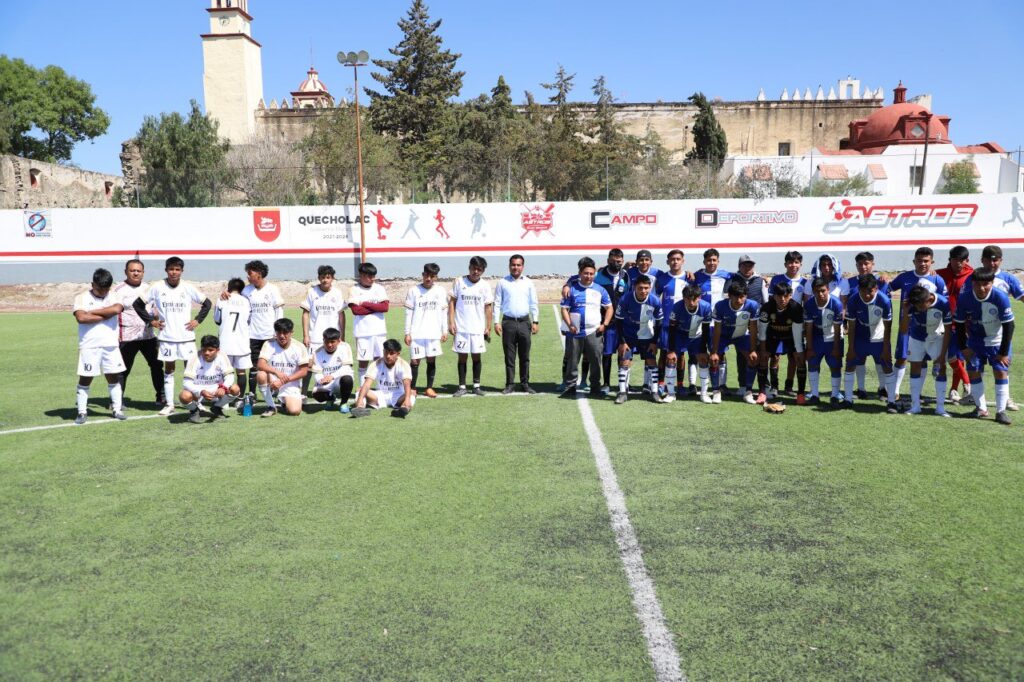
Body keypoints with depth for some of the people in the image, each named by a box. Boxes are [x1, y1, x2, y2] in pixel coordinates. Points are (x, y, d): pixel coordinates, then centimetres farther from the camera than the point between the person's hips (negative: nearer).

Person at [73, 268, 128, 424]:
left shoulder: (113, 296, 7)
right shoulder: (82, 298, -1)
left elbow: (117, 309, -16)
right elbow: (81, 317, -18)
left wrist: (93, 312, -12)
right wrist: (105, 316, -12)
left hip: (111, 345, 3)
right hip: (89, 346, -2)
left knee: (114, 377, 7)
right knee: (85, 379, 3)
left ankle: (117, 410, 16)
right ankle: (82, 412, 11)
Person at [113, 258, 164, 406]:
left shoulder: (147, 288, 12)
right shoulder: (119, 289, -5)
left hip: (148, 335, 5)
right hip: (127, 337, -5)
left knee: (157, 364, 5)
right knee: (123, 369, 0)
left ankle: (161, 396, 14)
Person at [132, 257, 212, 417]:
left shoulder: (188, 288, -2)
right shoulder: (157, 287, -3)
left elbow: (207, 303, 8)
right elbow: (138, 304, 6)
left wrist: (197, 320, 0)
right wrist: (151, 320, 1)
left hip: (186, 336, 0)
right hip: (166, 336, 0)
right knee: (168, 370, 7)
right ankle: (169, 405, 13)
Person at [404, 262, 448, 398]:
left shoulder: (441, 291, 6)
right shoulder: (414, 291, 0)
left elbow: (444, 312, 10)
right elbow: (409, 313, 1)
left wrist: (445, 331, 6)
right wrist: (407, 333, -3)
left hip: (434, 333, 2)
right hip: (416, 333, -2)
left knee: (432, 360, 5)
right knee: (415, 360, -2)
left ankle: (429, 388, 15)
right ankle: (412, 388, 9)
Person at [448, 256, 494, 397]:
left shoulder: (485, 286, 3)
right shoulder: (459, 282, 1)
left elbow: (488, 307, 6)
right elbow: (452, 302, 3)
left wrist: (488, 327, 2)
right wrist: (451, 322, -4)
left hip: (478, 328, 1)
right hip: (461, 328, -1)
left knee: (477, 356, 5)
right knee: (462, 357, 3)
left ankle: (476, 385, 16)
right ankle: (462, 387, 9)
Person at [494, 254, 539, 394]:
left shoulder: (528, 283, 7)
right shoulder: (502, 282, 4)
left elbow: (533, 304, 9)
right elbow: (497, 304, 3)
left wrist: (535, 321, 2)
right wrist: (497, 322, -3)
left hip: (524, 322, 1)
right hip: (508, 322, -1)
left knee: (525, 356, 6)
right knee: (509, 356, 2)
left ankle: (525, 384, 13)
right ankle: (509, 385, 8)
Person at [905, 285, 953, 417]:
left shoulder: (943, 303, -30)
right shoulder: (911, 303, -28)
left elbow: (948, 330, -19)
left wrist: (943, 354, -18)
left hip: (937, 337, -1)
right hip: (917, 337, 1)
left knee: (941, 368, -6)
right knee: (915, 367, 2)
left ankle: (940, 407, 1)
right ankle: (915, 406, 10)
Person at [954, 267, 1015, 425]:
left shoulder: (1000, 297, -26)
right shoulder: (964, 298, -20)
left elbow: (1008, 325, -18)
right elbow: (959, 324, -6)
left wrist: (1003, 352, -15)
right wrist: (963, 348, -5)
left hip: (998, 340, -2)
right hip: (975, 340, 2)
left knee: (1001, 372, -7)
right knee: (973, 372, 0)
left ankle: (1001, 411, 1)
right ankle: (981, 408, 15)